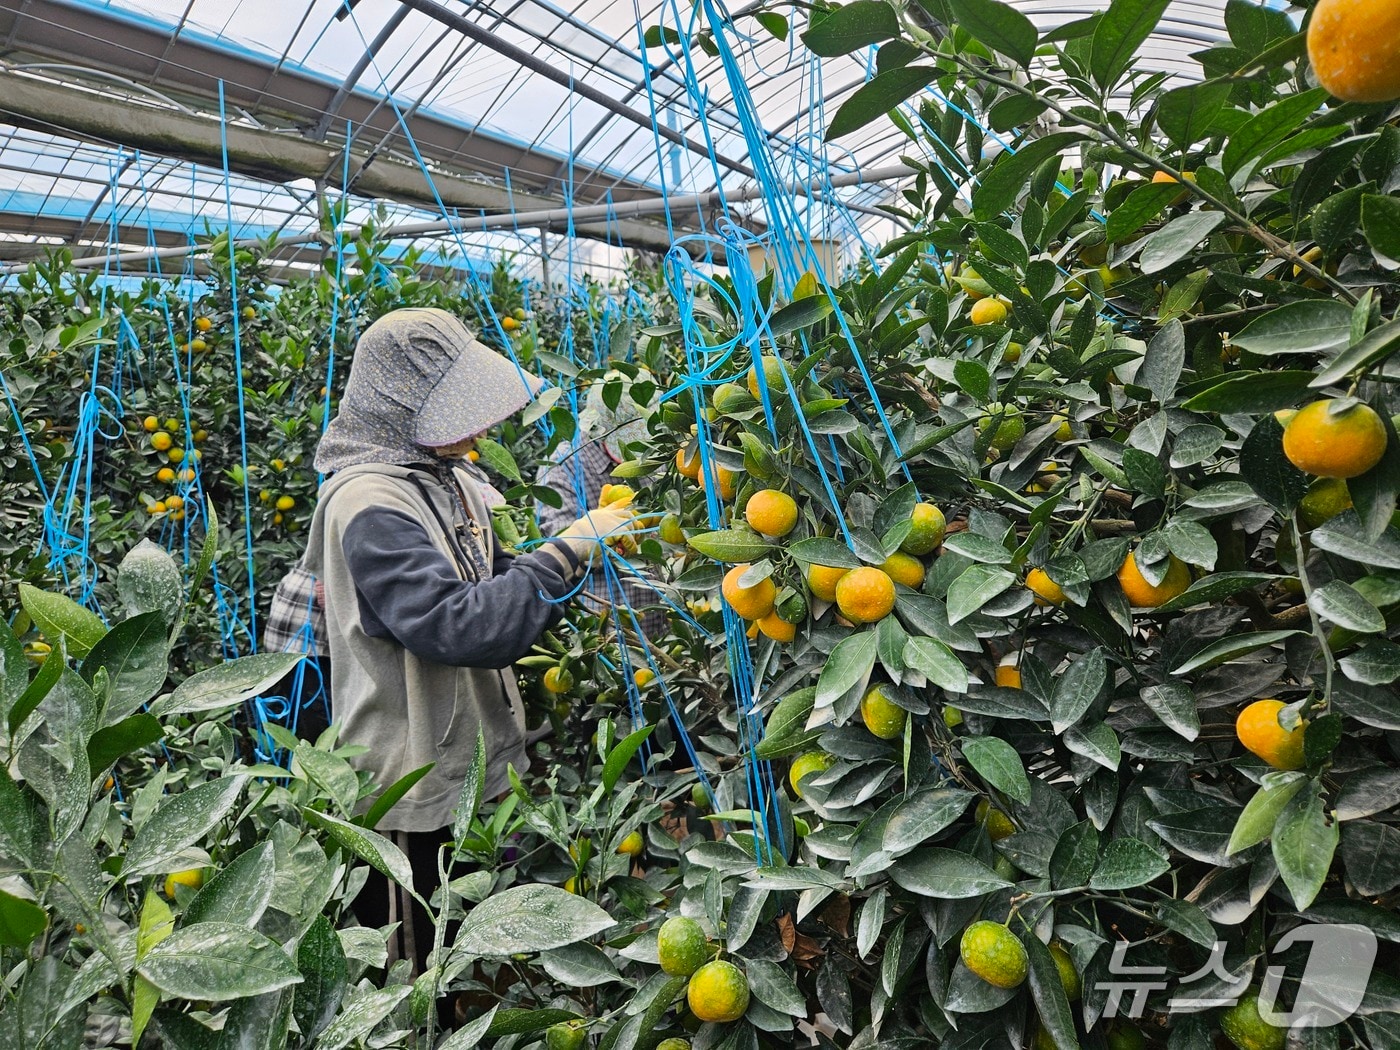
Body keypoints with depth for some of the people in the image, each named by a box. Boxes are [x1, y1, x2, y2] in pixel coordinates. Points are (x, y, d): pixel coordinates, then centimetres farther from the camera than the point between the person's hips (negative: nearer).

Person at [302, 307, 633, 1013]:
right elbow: (458, 627, -31)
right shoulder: (368, 503, -23)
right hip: (415, 795, -8)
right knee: (414, 986, 15)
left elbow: (491, 587, 13)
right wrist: (564, 552, -27)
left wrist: (586, 547, 0)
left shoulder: (445, 478, 5)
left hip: (478, 764, 8)